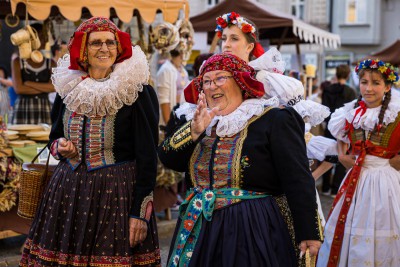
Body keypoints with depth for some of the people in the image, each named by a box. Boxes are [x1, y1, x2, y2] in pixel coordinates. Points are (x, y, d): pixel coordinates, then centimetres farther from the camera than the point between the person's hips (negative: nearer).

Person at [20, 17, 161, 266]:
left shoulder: (139, 92, -8)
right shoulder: (68, 88, 8)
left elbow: (147, 156, -9)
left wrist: (140, 213, -13)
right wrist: (59, 147, -2)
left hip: (118, 195, -4)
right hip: (68, 192, 5)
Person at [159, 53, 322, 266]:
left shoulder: (274, 121, -4)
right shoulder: (193, 121, 13)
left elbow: (299, 181, -9)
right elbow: (168, 159, 1)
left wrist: (309, 233, -14)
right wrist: (194, 131, -15)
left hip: (253, 231, -4)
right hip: (199, 231, 5)